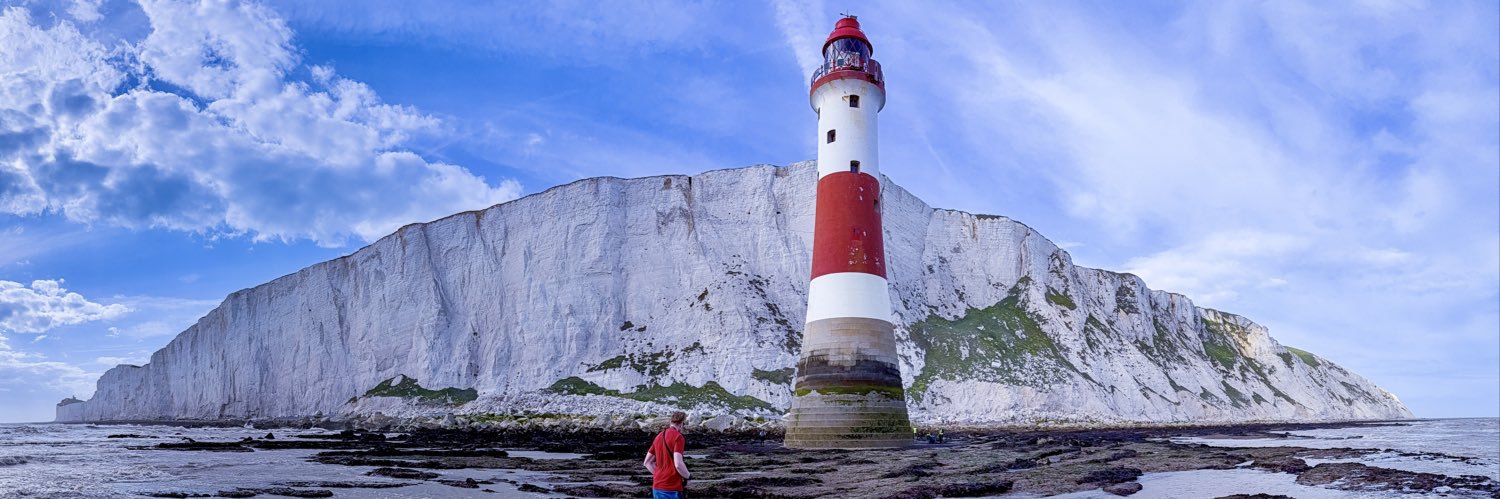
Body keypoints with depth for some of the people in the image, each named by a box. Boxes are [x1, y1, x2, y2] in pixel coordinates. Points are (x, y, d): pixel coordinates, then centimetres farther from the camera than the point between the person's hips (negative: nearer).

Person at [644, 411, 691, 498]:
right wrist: (688, 476, -3)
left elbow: (647, 462, 19)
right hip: (671, 489, -8)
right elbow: (678, 464, -21)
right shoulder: (678, 436, -10)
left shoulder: (659, 436, 14)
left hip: (657, 486, 8)